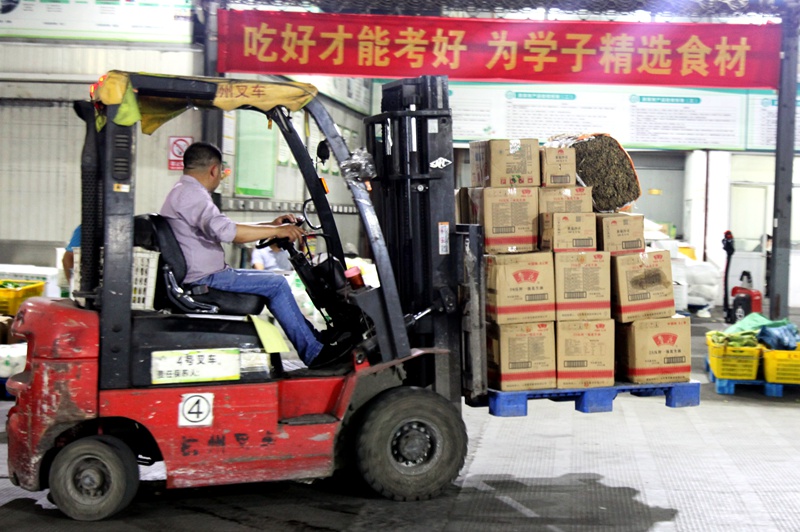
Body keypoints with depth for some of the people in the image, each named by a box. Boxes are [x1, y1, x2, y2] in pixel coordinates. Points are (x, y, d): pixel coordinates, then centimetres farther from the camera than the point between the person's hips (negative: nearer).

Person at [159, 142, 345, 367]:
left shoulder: (183, 192, 19)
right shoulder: (191, 193, -17)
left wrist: (271, 225, 18)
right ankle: (313, 353, -6)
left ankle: (313, 337, 18)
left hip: (200, 275, 11)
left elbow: (228, 229, 24)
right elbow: (225, 231, -31)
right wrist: (277, 231, -23)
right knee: (276, 284, -10)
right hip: (203, 279, -11)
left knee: (276, 282, 17)